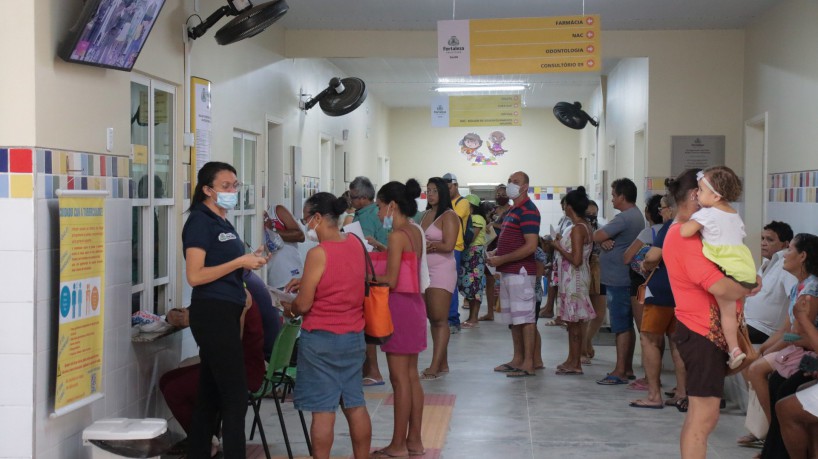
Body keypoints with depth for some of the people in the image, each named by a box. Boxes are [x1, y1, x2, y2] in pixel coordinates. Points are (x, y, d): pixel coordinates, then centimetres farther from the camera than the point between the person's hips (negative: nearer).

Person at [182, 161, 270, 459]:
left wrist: (249, 262, 8)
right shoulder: (200, 222, -11)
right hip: (212, 312, -9)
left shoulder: (222, 222, 16)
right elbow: (195, 276, -19)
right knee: (236, 395, -8)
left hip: (226, 312, 9)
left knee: (211, 393, 11)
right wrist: (240, 262, -19)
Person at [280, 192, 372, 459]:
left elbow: (303, 305, -15)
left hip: (321, 339, -7)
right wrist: (306, 281, 16)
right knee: (355, 405, 13)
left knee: (323, 409, -1)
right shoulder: (356, 244, 3)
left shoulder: (318, 253, -18)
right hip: (354, 336, 7)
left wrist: (289, 308, 6)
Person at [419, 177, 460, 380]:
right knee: (433, 319, 9)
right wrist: (427, 245, -6)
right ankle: (442, 364, 17)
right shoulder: (426, 214, 15)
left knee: (440, 320, -7)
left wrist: (428, 244, -4)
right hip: (425, 271, 8)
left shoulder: (448, 216, -7)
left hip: (441, 271, -8)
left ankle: (434, 368, -9)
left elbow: (448, 245, -15)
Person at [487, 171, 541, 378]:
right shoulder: (512, 211, 18)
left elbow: (531, 246, -21)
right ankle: (517, 359, 21)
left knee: (525, 317, -6)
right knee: (512, 318, 14)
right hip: (507, 271, 10)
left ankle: (529, 363, -3)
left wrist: (501, 260, -18)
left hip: (521, 271, -10)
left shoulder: (528, 211, -13)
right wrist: (495, 254, 8)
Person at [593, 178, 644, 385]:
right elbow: (602, 239, 12)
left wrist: (602, 237, 2)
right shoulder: (637, 216, 16)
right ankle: (627, 368, 21)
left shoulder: (624, 218, -18)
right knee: (627, 325, 14)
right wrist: (605, 241, -9)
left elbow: (596, 236, -18)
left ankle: (620, 371, -4)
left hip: (618, 280, -10)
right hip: (627, 279, 10)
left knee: (621, 326, -7)